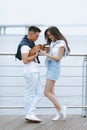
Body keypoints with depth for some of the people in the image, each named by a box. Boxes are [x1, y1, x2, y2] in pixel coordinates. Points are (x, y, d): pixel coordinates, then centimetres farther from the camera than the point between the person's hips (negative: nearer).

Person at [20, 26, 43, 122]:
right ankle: (30, 114, 4)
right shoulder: (25, 45, -16)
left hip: (35, 72, 10)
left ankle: (29, 114, 13)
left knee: (39, 93, 11)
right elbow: (25, 60, -24)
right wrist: (36, 55, -16)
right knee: (30, 95, -3)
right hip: (30, 72, -10)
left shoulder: (31, 43, 13)